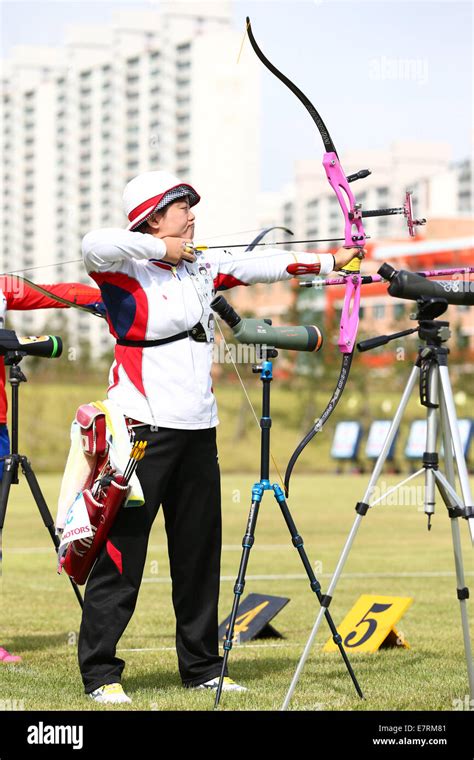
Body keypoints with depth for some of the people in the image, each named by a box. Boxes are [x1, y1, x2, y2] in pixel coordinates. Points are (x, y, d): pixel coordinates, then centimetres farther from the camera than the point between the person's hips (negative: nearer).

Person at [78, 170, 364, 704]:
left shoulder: (202, 266, 14)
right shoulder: (125, 269, -7)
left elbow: (262, 265, 21)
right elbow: (95, 245, -27)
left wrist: (330, 261, 21)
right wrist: (160, 249, -17)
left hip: (197, 430, 7)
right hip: (143, 427, -7)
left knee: (199, 553, 11)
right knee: (121, 551, -6)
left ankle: (202, 667, 21)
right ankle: (100, 674, -1)